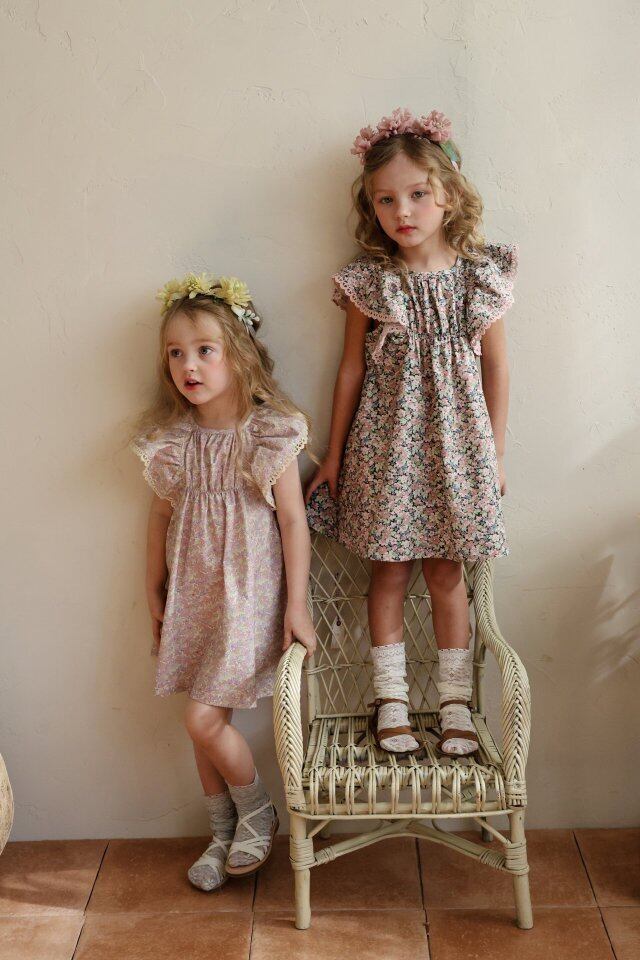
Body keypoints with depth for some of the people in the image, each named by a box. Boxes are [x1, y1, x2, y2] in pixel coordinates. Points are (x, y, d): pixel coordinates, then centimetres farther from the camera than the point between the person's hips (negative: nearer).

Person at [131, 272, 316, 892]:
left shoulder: (269, 434, -12)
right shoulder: (169, 440, 0)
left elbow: (292, 520, -9)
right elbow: (160, 520, 9)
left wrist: (296, 605, -9)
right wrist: (154, 596, 13)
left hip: (248, 594, -4)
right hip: (190, 596, 5)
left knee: (203, 718, -8)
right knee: (206, 723, 11)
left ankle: (257, 814, 20)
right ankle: (224, 834, 32)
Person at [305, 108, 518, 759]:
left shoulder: (480, 276, -2)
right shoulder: (368, 283, -4)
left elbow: (495, 367, 3)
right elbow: (352, 369, 3)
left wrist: (495, 453, 4)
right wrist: (334, 456, 6)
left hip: (454, 438, 0)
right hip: (385, 442, 0)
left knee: (446, 574, 7)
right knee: (389, 571, 6)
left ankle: (456, 703, 20)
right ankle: (390, 700, 20)